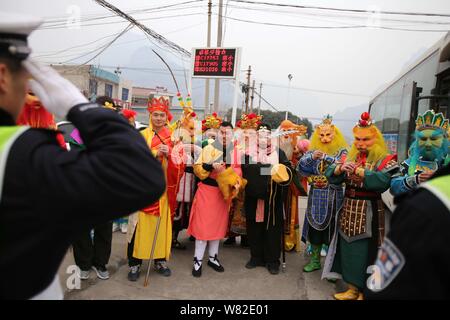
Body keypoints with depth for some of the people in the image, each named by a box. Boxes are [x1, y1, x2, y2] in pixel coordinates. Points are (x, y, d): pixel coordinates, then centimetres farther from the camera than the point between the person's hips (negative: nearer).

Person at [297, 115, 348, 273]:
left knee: (332, 228, 2)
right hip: (316, 196, 3)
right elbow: (301, 165, -6)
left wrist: (326, 157, -26)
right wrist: (312, 157, -23)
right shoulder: (313, 150, 7)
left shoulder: (342, 151, -1)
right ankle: (315, 260, 24)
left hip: (333, 196, -3)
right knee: (315, 226, 9)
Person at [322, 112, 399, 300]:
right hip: (349, 209, 6)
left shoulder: (384, 160, -7)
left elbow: (383, 181, -25)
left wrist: (358, 170, -27)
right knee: (348, 248, 12)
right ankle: (352, 289, 28)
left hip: (369, 212, -6)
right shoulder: (350, 157, 10)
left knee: (365, 251, 2)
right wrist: (340, 168, -16)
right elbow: (331, 176, 4)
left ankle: (364, 292, 20)